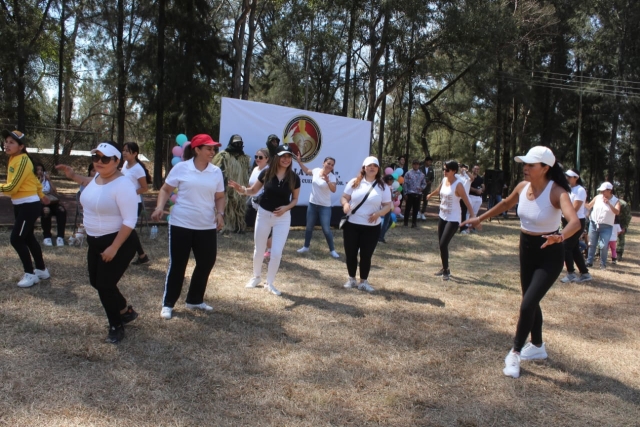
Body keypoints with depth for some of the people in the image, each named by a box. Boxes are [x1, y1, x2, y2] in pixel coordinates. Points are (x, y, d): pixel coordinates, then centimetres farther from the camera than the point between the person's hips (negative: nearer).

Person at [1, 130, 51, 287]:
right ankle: (42, 270, 29)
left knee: (16, 239, -7)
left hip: (29, 206, -10)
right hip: (20, 205, 10)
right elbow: (33, 178, 21)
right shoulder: (13, 159, 10)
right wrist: (41, 195, 29)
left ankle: (30, 274, 4)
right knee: (28, 238, 16)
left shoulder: (22, 160, -19)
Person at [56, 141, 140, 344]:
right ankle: (126, 311, 40)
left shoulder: (122, 185, -25)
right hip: (95, 241, 10)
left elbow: (130, 221, -26)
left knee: (105, 285, -5)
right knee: (97, 281, 18)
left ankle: (116, 326, 18)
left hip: (118, 243, -10)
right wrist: (73, 176, 25)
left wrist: (114, 248, -27)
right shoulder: (98, 176, 2)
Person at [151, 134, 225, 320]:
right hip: (181, 225, -4)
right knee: (177, 264, 3)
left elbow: (219, 197, 12)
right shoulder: (181, 168, -6)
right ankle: (168, 304, 17)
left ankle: (195, 300, 29)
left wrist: (220, 214, -5)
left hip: (207, 227, 4)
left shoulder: (216, 172, 4)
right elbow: (166, 190, 1)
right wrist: (160, 207, -15)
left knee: (206, 263, 10)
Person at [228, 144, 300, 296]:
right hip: (263, 214, 1)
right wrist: (242, 189, -20)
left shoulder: (294, 178, -9)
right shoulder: (266, 173, -11)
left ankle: (270, 283, 18)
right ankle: (256, 277, 36)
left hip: (283, 218, 0)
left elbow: (295, 199, 3)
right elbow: (254, 190, 0)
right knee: (259, 250, 12)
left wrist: (286, 207, -16)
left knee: (277, 253, -1)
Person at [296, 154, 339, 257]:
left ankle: (332, 250, 12)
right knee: (309, 227, 15)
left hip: (325, 207, -4)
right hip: (312, 204, 4)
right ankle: (306, 247, 31)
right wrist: (299, 161, 14)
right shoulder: (316, 170, -3)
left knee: (326, 230, -2)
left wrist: (327, 181, -49)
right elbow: (307, 171, 19)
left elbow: (333, 190, -32)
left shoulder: (332, 177, -15)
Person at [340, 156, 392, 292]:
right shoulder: (354, 182, 0)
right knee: (350, 253, 7)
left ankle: (363, 282, 20)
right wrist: (345, 204, -20)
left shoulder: (383, 187, 1)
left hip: (372, 227, 0)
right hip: (352, 224, 1)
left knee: (366, 255, 4)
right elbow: (344, 197, 3)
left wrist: (379, 213, -19)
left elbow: (388, 205, 1)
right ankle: (351, 279, 26)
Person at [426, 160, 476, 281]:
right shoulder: (444, 180, 3)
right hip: (443, 216, 8)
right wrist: (430, 195, 44)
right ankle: (445, 268, 26)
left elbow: (466, 201, -24)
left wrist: (472, 215, -34)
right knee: (441, 244, 11)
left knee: (443, 244, -14)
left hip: (453, 219, -8)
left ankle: (446, 271, 2)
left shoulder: (458, 185, -19)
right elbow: (438, 189, 26)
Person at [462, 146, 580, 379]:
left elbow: (575, 221, -39)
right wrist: (481, 218, 19)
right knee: (531, 302, 18)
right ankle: (538, 346, 39)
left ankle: (515, 353, 8)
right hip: (527, 249, 7)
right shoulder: (523, 187, -6)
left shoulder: (556, 193, -24)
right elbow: (506, 204, 16)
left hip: (549, 254, -7)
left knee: (527, 304, -11)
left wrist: (560, 236, -59)